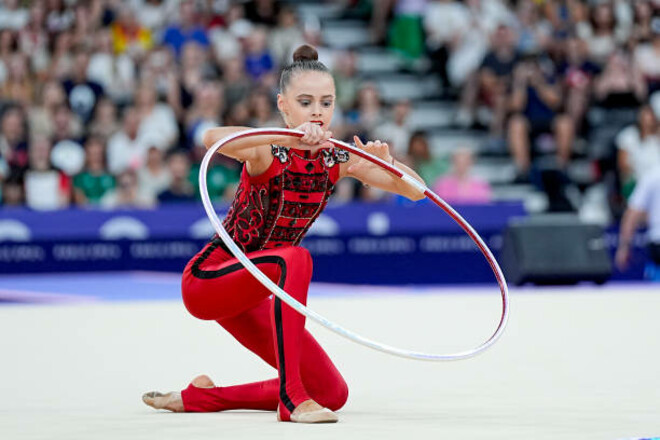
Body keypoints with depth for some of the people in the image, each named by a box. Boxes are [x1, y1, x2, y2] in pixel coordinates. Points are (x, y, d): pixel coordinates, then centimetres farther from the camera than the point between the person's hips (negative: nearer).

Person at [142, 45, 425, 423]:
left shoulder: (339, 159, -5)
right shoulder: (269, 153, -22)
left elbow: (415, 191, -11)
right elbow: (213, 139, -46)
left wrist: (386, 162, -32)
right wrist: (287, 138, -59)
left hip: (249, 297, 7)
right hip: (207, 280, -7)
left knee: (333, 393, 1)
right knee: (296, 260, -37)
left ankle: (200, 396, 13)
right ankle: (291, 397, -35)